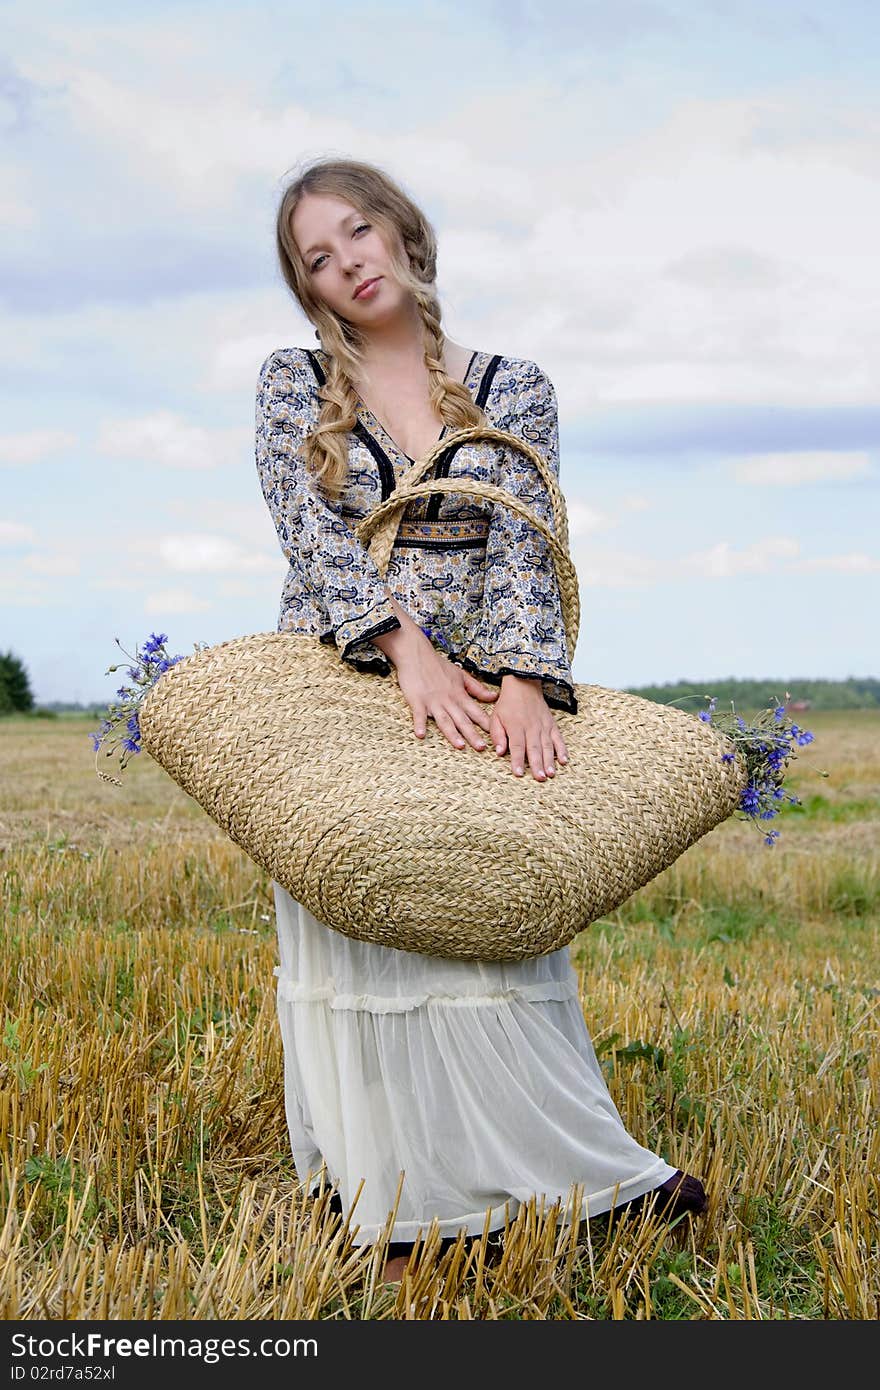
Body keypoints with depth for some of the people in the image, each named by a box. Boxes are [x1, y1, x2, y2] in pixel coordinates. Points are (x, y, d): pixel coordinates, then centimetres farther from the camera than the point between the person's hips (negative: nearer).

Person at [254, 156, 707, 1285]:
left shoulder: (513, 388, 7)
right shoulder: (293, 382, 5)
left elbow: (522, 549, -4)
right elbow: (316, 534, -8)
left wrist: (522, 682, -20)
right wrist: (405, 645, -22)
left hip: (476, 688, 0)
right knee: (354, 937, -3)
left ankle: (579, 1172, 3)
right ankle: (399, 1210, 4)